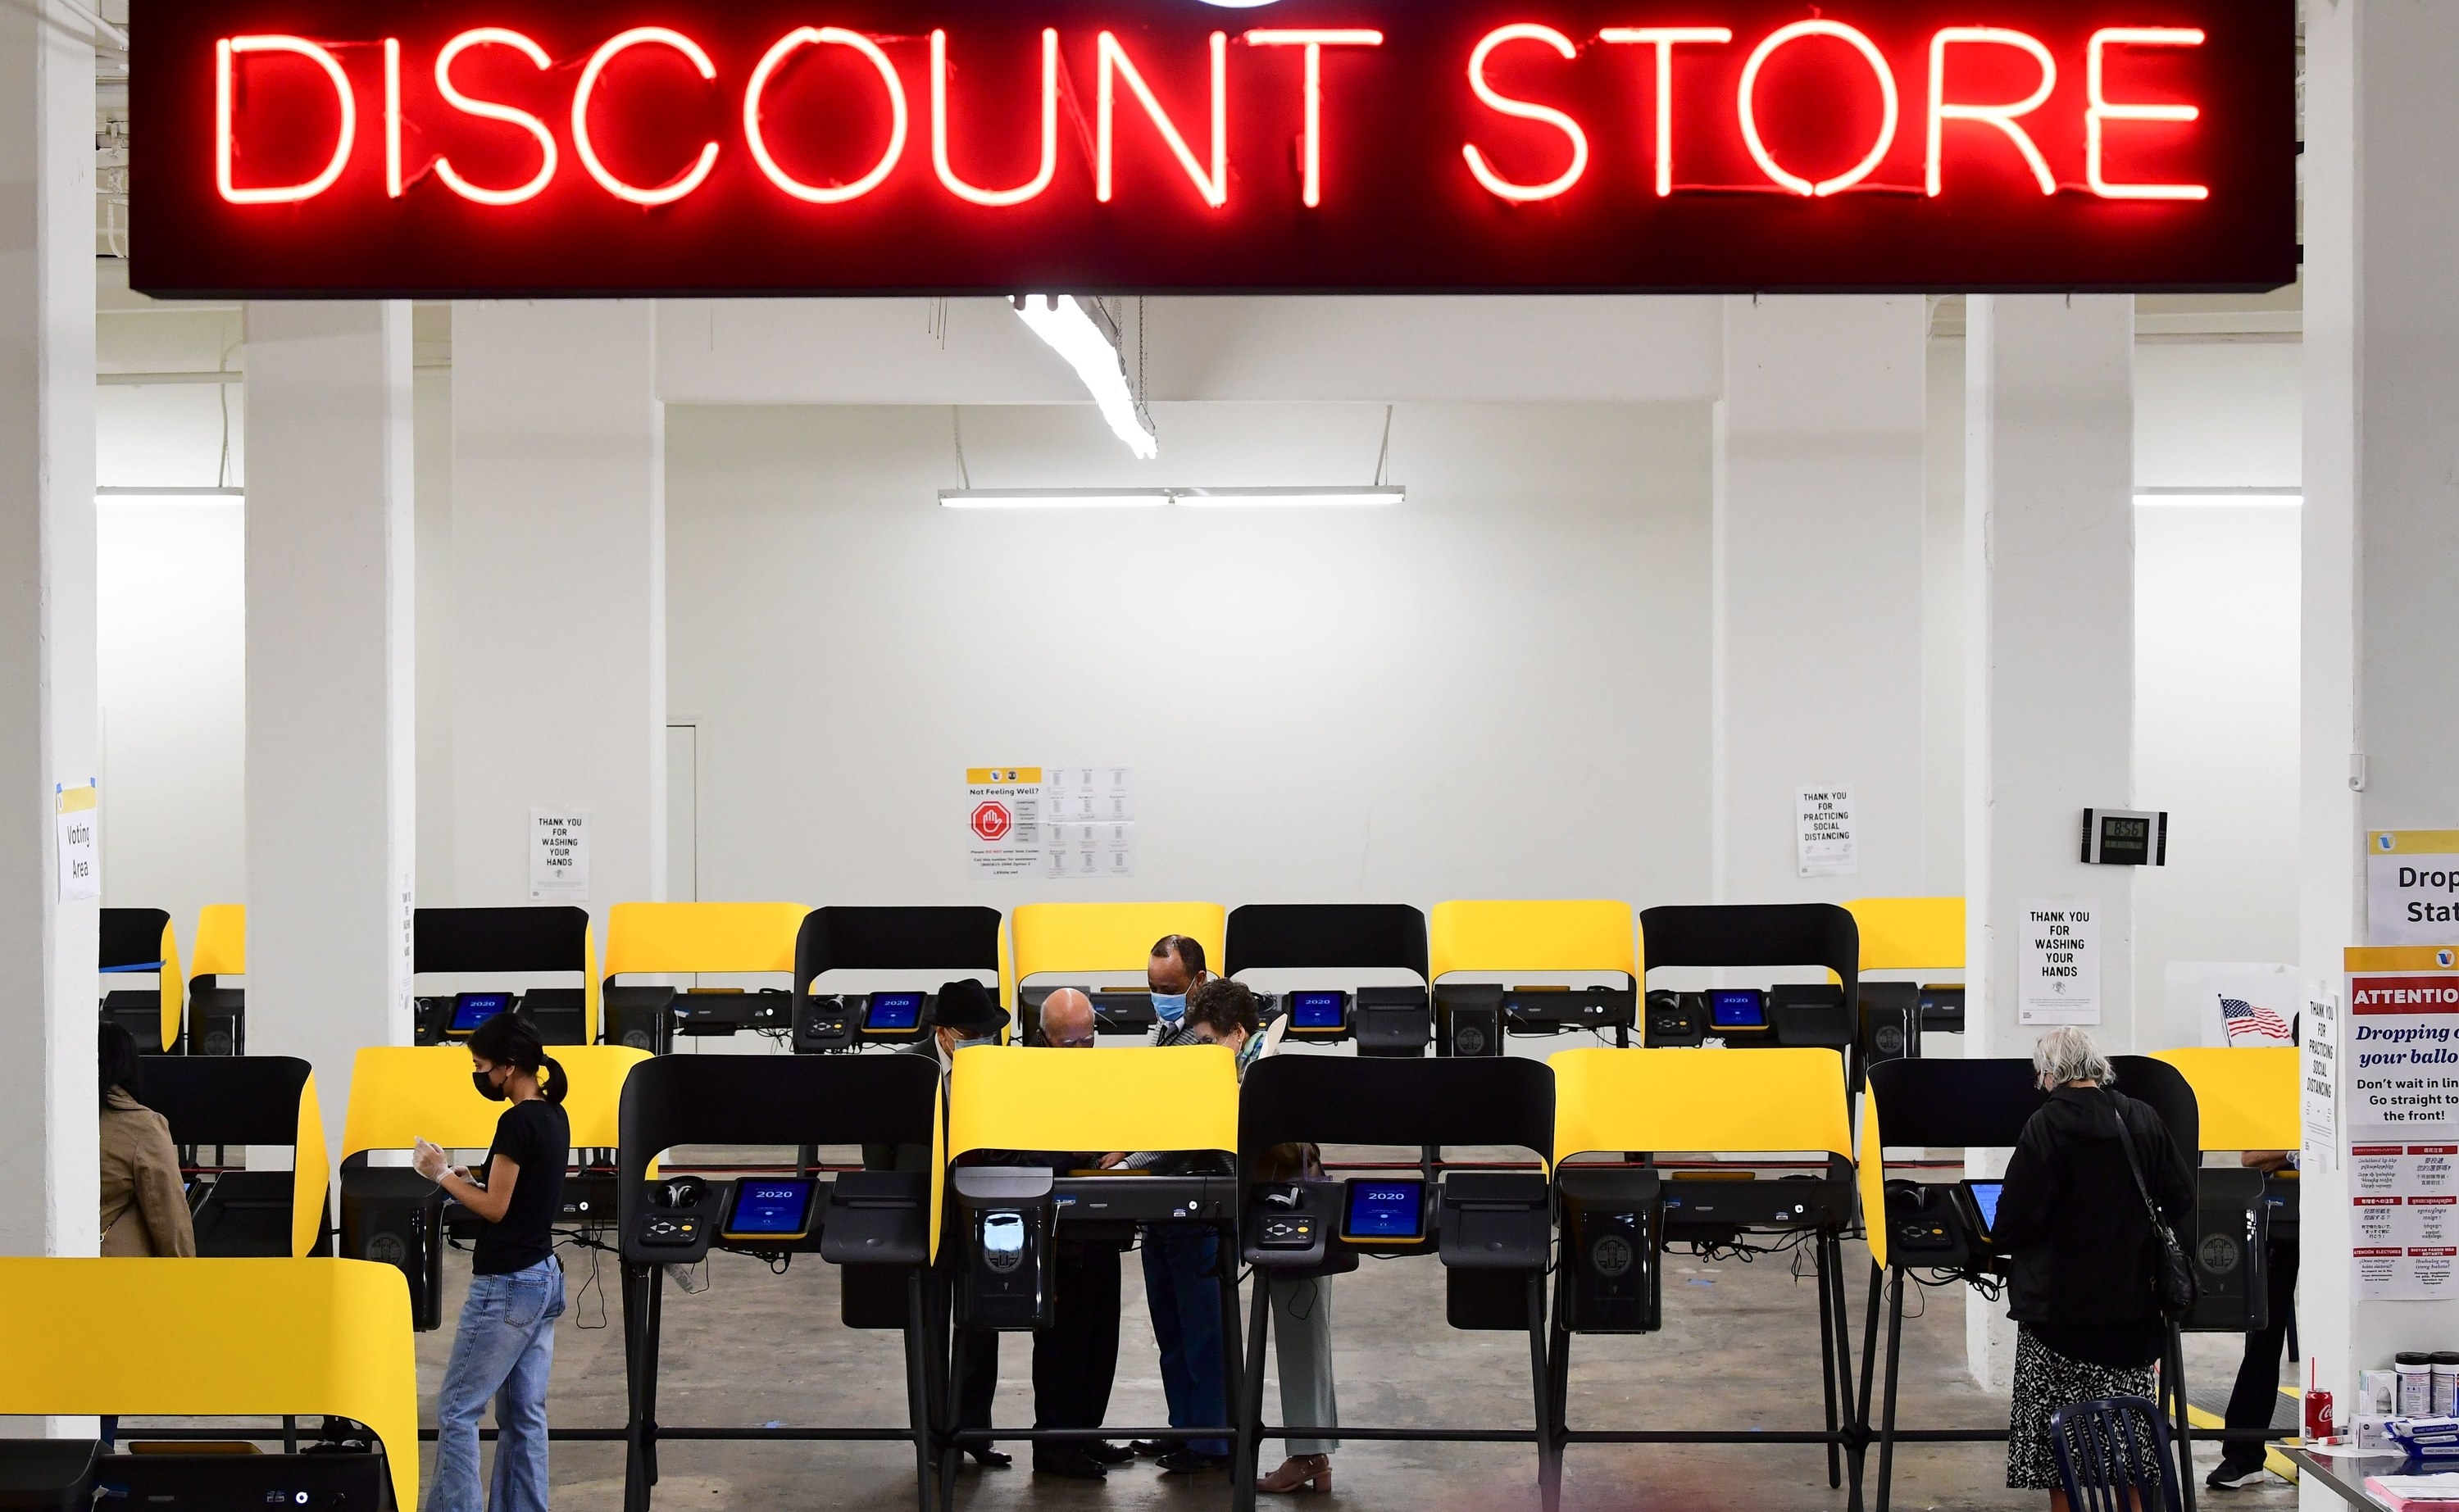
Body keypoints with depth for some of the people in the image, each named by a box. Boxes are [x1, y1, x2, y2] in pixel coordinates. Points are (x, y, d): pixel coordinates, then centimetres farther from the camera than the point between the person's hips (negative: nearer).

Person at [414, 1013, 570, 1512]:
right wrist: (466, 1178, 10)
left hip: (507, 1286, -9)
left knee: (456, 1411, -1)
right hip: (544, 1277, 9)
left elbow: (496, 1208, -15)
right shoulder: (555, 1117, 10)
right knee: (524, 1415, 10)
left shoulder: (517, 1122, -18)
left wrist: (442, 1176, -4)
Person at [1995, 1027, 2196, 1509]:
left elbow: (2015, 1220, -13)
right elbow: (2183, 1202, 8)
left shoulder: (2048, 1125, -12)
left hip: (2060, 1305, -5)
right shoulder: (2144, 1120, 4)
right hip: (2131, 1302, 5)